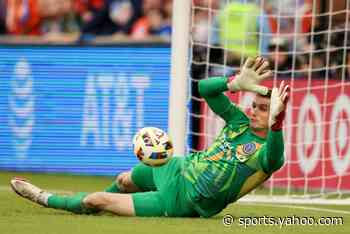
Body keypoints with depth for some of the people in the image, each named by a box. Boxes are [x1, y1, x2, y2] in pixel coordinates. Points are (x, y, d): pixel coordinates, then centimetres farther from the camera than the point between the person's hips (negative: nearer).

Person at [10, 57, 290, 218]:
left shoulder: (266, 152, -24)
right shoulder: (240, 123, -4)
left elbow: (274, 158, -50)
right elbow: (204, 88, -6)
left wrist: (275, 121, -69)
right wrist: (236, 84, -25)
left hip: (181, 201, -6)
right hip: (180, 168, 6)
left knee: (98, 200, 3)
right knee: (125, 180, 32)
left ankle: (47, 199, 30)